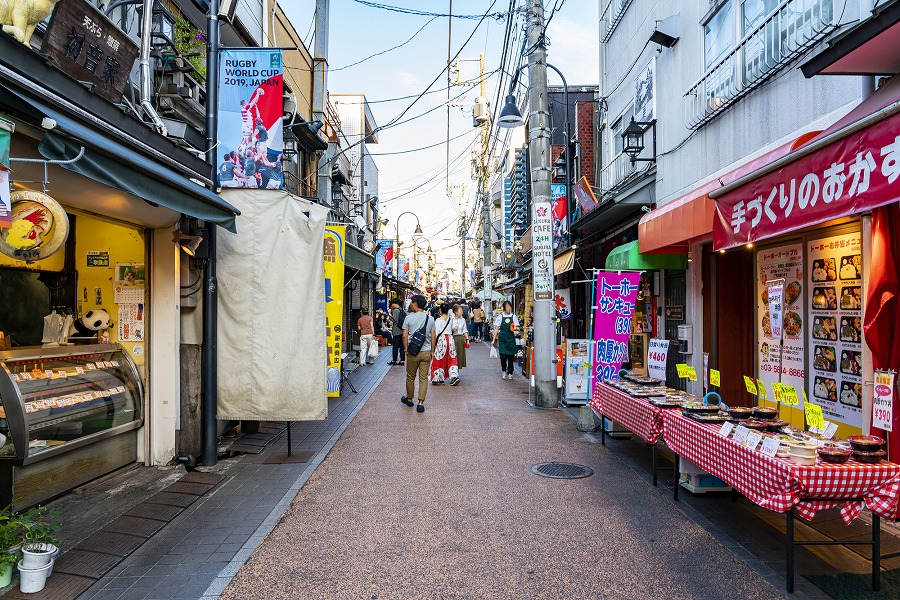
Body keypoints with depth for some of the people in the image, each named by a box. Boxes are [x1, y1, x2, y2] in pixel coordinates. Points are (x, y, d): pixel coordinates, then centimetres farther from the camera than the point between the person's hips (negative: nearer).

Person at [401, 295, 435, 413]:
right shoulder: (430, 318, 1)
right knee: (424, 378, 4)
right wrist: (431, 351, 13)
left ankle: (409, 399, 29)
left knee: (410, 377, 14)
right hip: (426, 352, 2)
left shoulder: (409, 317, -6)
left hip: (413, 352, -2)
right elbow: (433, 337, 4)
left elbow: (404, 336, -7)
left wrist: (406, 349, 5)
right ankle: (421, 403, 1)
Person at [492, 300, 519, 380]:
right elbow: (496, 329, 5)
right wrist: (494, 339, 2)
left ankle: (510, 373, 17)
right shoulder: (500, 317, 3)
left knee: (511, 356, 4)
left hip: (511, 339, 1)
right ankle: (504, 371, 15)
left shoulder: (513, 316, 5)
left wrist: (515, 330, -16)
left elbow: (516, 328, 8)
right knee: (503, 356, -8)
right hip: (502, 339, -1)